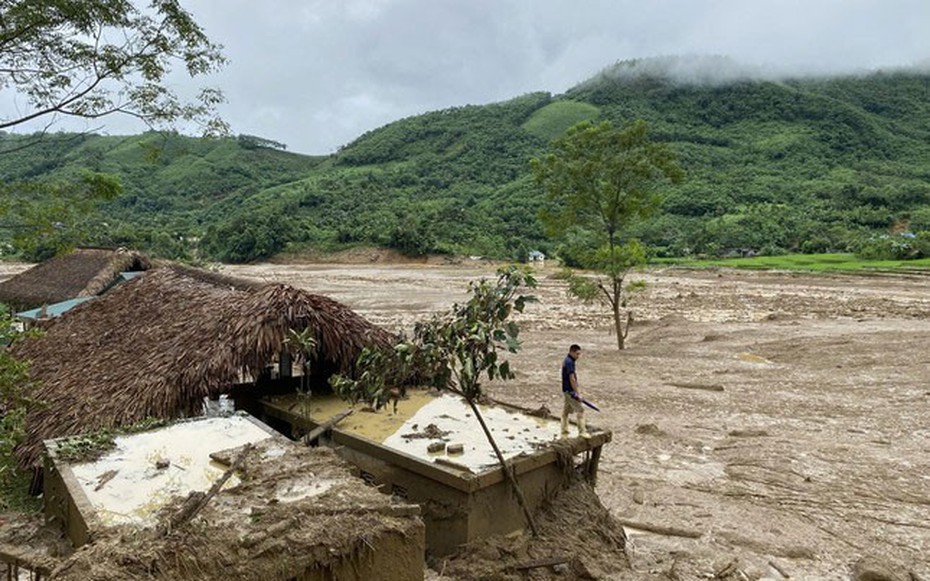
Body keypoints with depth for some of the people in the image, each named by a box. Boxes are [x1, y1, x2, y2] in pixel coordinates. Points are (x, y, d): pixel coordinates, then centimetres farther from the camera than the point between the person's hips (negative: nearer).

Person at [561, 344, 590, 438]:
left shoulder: (567, 361, 13)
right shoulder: (569, 362, -18)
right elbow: (572, 379, -22)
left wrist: (577, 391, 23)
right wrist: (577, 393, -20)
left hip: (567, 390, 10)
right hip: (570, 391, -10)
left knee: (566, 411, 13)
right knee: (580, 410, -5)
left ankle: (564, 432, 18)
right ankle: (582, 431, -1)